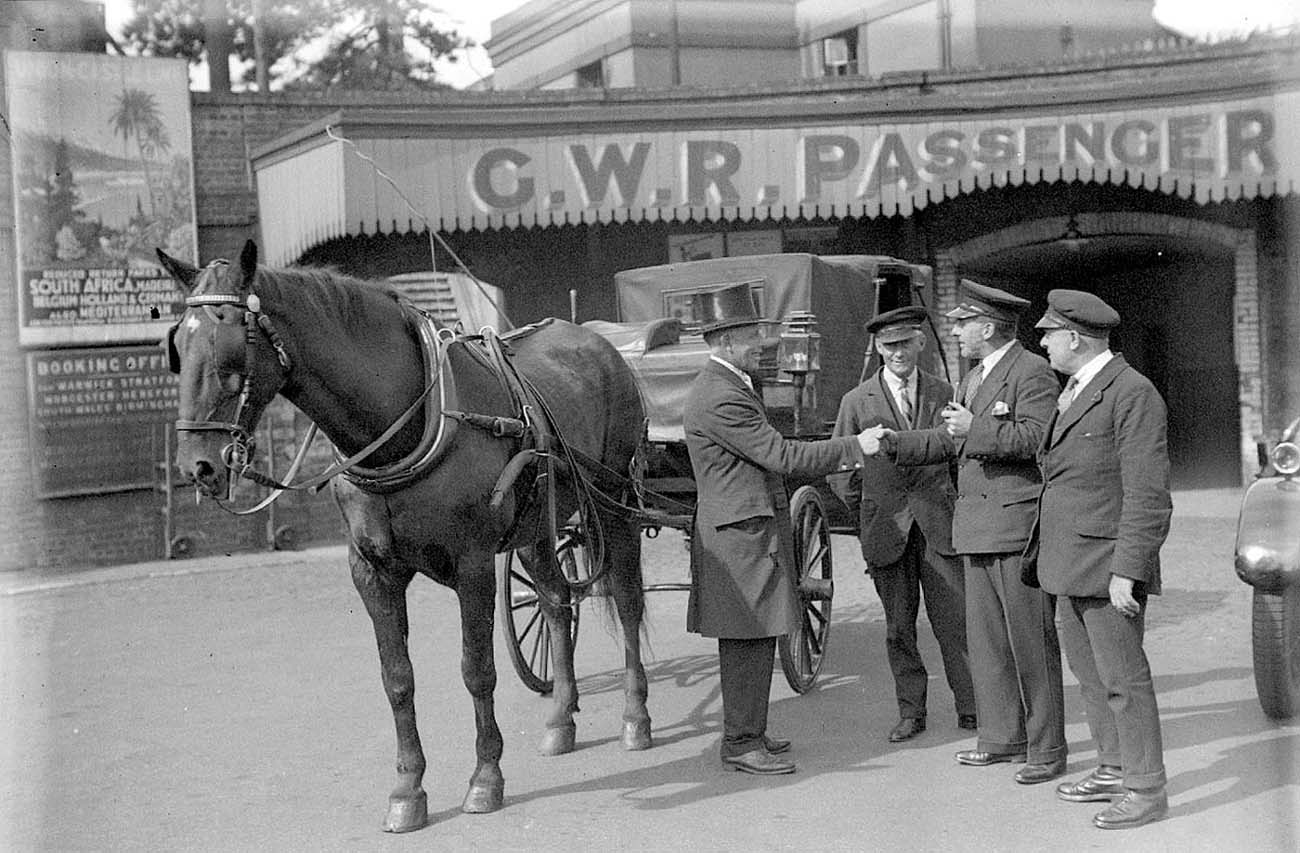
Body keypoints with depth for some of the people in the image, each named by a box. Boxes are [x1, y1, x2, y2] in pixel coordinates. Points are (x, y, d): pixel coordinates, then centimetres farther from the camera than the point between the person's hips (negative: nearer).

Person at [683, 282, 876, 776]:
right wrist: (853, 447, -15)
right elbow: (782, 456, -20)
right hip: (742, 534, -11)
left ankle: (746, 732, 25)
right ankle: (741, 743, 3)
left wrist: (834, 462, 16)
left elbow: (765, 458, 21)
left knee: (750, 641, 16)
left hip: (748, 530, 11)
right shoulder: (720, 398, -20)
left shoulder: (727, 387, 16)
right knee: (748, 641, -4)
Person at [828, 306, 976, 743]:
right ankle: (911, 712, 15)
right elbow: (838, 469, 8)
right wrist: (868, 515, 7)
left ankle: (971, 710, 7)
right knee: (899, 627, 5)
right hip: (886, 527, 0)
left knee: (955, 620, -2)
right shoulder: (857, 402, 3)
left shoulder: (943, 393, 7)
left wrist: (953, 503, 7)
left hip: (938, 524, 0)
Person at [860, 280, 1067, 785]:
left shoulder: (1032, 373, -9)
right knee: (985, 639, 13)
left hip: (1019, 524, -9)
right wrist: (895, 443, 14)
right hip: (978, 528, 9)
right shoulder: (974, 378, 20)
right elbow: (948, 441, 23)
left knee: (1031, 643, -4)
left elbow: (1036, 437, -22)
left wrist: (976, 429, -23)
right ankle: (1002, 737, 22)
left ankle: (1046, 750, 3)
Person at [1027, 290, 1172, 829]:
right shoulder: (1074, 391, 15)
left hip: (1108, 566, -9)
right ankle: (1115, 769, 27)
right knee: (1088, 673, 15)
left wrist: (1127, 572, -20)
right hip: (1071, 563, 9)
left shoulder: (1132, 394, -14)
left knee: (1122, 679, -3)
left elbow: (1148, 495, -17)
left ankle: (1146, 790, 6)